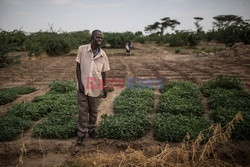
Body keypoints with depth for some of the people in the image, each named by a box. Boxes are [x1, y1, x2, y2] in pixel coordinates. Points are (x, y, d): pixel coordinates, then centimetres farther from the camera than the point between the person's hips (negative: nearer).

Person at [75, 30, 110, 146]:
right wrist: (80, 83, -9)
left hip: (95, 87, 2)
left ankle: (92, 130, 33)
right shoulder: (82, 49, -8)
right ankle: (81, 134, 20)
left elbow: (103, 72, 6)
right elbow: (78, 67, -4)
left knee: (93, 111, 14)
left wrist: (104, 86, 5)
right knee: (82, 111, 5)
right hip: (83, 86, -2)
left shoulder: (103, 55, -2)